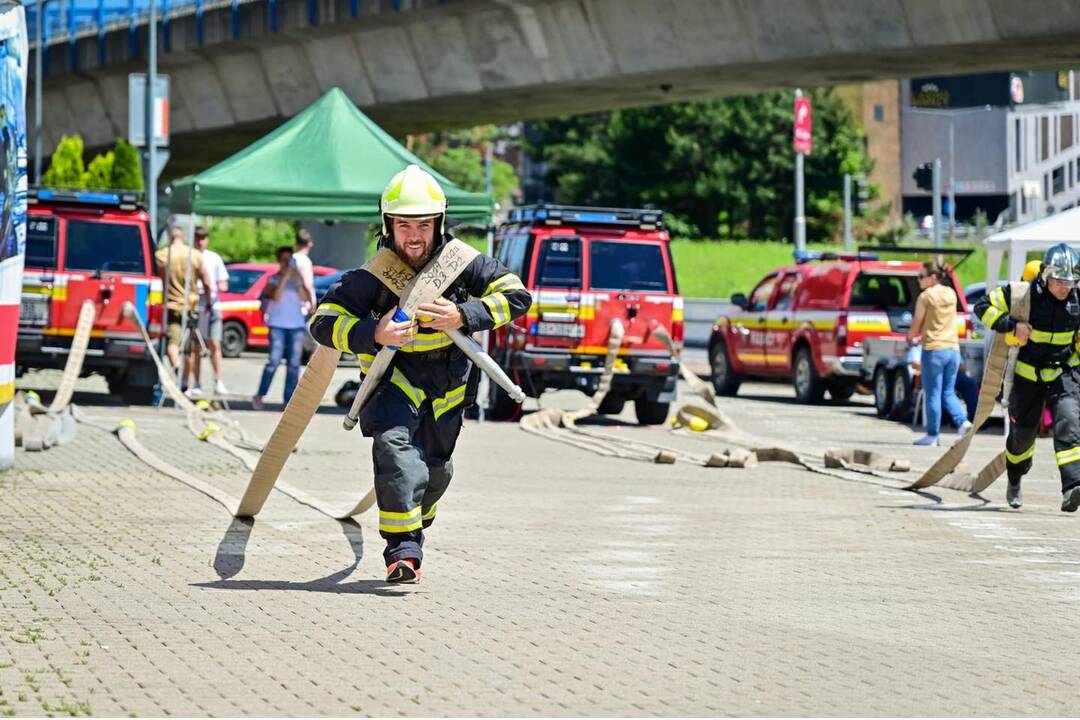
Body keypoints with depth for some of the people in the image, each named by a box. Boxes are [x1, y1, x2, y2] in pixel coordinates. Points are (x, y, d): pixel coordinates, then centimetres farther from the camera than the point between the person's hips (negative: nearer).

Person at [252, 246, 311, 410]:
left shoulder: (297, 278, 12)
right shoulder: (273, 279, 3)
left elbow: (305, 298, 1)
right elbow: (276, 296, -14)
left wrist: (298, 282, -9)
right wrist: (284, 278, -14)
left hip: (296, 325, 4)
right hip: (278, 325, -4)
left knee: (294, 364, 1)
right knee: (274, 361, -13)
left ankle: (289, 400, 3)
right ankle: (259, 396, -6)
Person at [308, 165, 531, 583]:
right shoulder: (373, 276, -18)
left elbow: (517, 295, -11)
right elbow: (323, 322, -18)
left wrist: (464, 317, -25)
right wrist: (373, 335, -35)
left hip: (449, 376, 3)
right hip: (396, 371, -3)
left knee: (435, 466, 16)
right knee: (394, 443, -28)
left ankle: (415, 525, 47)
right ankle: (403, 549, -29)